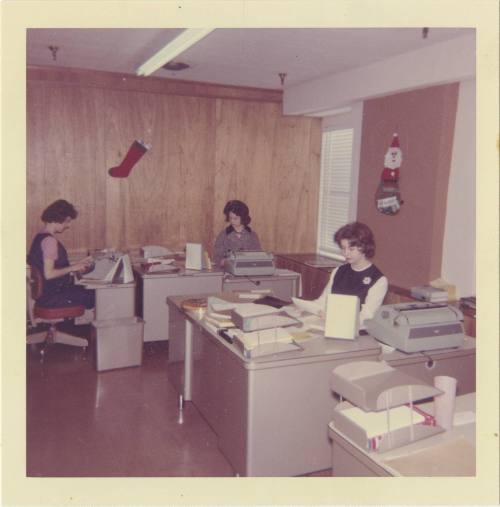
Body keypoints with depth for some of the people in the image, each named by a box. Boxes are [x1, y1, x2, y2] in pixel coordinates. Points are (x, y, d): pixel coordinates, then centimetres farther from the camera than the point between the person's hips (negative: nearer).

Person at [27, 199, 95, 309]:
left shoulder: (40, 237, 12)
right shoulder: (49, 240, -19)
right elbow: (49, 274, -24)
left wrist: (77, 265, 11)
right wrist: (72, 268, -13)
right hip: (51, 297, -10)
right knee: (96, 297, -11)